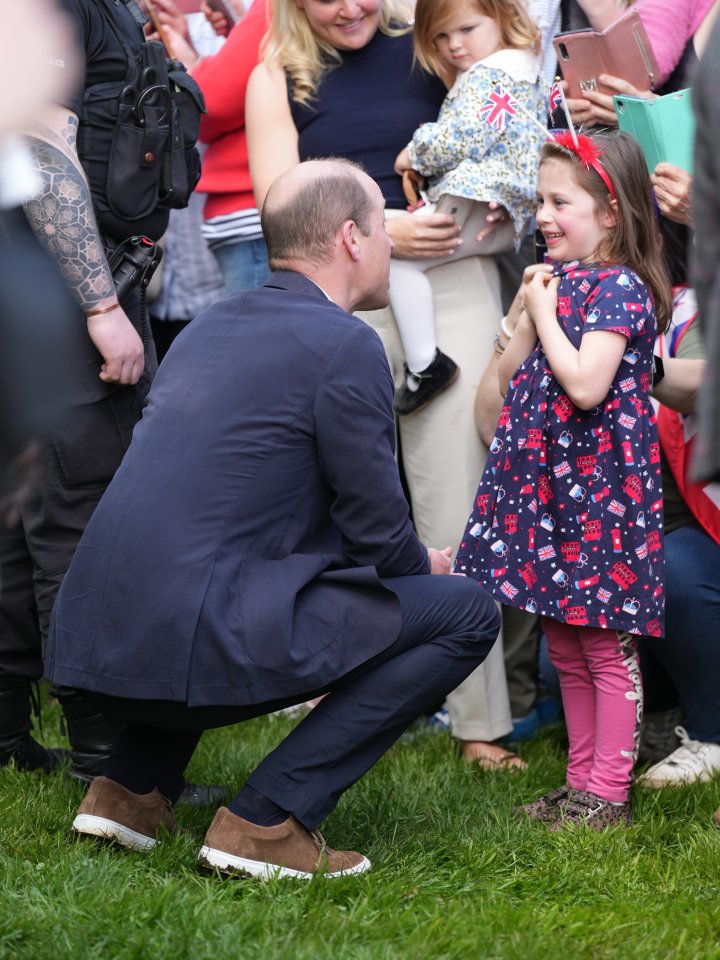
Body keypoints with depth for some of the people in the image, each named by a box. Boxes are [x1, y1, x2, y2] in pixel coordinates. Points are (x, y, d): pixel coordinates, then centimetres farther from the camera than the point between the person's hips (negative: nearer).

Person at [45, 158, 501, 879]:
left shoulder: (211, 325, 19)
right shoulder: (345, 345, -6)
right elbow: (378, 530, -5)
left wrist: (404, 561, 30)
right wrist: (424, 567, 20)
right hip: (201, 643, -9)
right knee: (467, 614, 0)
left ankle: (133, 784, 23)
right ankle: (267, 819, -6)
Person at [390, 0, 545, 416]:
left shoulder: (490, 75, -11)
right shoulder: (520, 66, 22)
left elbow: (462, 141, -19)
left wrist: (415, 155, -2)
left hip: (484, 202, -12)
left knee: (400, 257, -15)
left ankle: (425, 365, -20)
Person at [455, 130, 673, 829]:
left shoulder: (620, 287, -13)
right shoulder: (558, 279, 13)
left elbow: (585, 385, -24)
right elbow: (511, 377, 14)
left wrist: (544, 312, -13)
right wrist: (525, 311, 1)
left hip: (598, 489, -9)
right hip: (547, 484, 9)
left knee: (607, 648, -2)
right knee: (565, 646, 14)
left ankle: (608, 794, 3)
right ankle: (581, 783, 22)